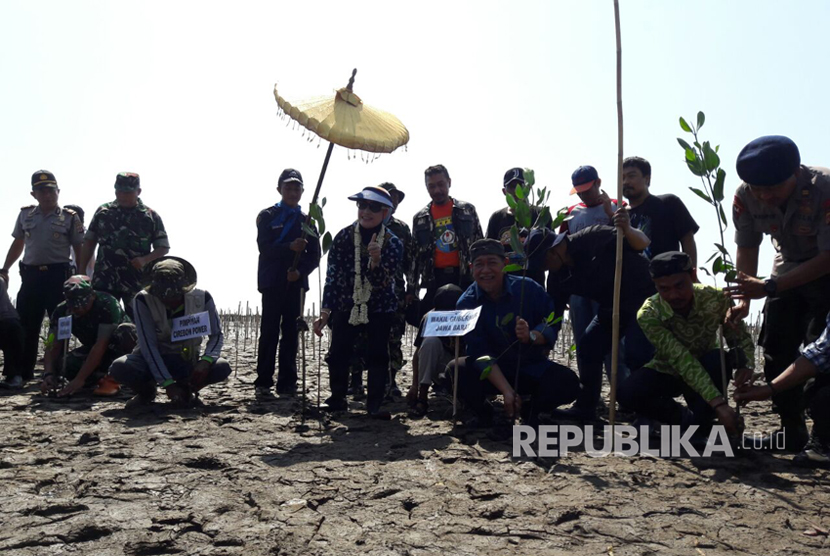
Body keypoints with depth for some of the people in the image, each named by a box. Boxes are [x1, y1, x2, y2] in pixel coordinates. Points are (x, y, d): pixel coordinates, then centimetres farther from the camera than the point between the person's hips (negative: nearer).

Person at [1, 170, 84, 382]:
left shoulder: (70, 217, 0)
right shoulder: (25, 214, 11)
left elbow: (79, 249, 0)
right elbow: (18, 244, 19)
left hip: (58, 275, -4)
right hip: (30, 275, 4)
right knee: (26, 325, 6)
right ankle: (23, 372, 15)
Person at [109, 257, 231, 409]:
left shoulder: (202, 297, -16)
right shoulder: (143, 300, -21)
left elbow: (217, 334, -10)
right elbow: (148, 344, -24)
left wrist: (205, 361, -31)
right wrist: (168, 383, -30)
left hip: (188, 360, 1)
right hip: (154, 359, -1)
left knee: (223, 368, -27)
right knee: (119, 368, -31)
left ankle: (185, 389, 3)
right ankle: (146, 390, 4)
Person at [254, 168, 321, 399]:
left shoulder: (306, 220, 13)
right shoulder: (267, 216, 6)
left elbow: (315, 255, 6)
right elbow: (265, 247, -7)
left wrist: (300, 271, -11)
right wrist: (290, 248, -22)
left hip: (296, 282, 2)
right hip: (272, 281, -2)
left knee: (291, 332, 3)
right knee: (269, 331, -3)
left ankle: (287, 383, 7)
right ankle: (263, 382, 2)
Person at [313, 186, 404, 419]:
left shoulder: (393, 243, -10)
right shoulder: (343, 237, -10)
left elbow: (382, 283, -17)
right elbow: (332, 276, -10)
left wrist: (376, 260, -37)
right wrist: (326, 311, -16)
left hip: (379, 307, -1)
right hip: (346, 305, 1)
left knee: (377, 355, -7)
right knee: (338, 353, 0)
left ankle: (375, 404, 2)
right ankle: (337, 399, 20)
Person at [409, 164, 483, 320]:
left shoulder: (467, 210, 8)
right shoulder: (420, 218, 11)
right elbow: (415, 256, 12)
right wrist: (411, 289, 7)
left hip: (465, 278, -1)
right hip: (435, 279, 1)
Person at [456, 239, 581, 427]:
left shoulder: (529, 288, -10)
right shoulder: (466, 303, -12)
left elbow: (551, 326, -10)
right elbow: (480, 353, -19)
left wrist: (531, 336, -35)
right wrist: (507, 391, -32)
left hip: (532, 367, 1)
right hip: (492, 373, 0)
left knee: (568, 382, -27)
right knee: (457, 372, -30)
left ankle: (531, 411, 7)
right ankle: (482, 414, 4)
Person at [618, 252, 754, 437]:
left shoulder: (717, 299, -24)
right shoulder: (648, 314, -31)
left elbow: (740, 338, -12)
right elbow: (682, 361, -38)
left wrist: (746, 366, -36)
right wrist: (719, 403, -45)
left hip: (706, 369, 1)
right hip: (668, 372, -1)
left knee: (719, 359, -34)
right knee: (628, 393, -30)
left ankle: (697, 429, -14)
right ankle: (688, 419, -3)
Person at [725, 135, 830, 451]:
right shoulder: (745, 197, -21)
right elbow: (746, 249, -8)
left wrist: (768, 288, -36)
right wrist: (744, 298, -18)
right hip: (789, 269, 5)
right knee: (776, 349, 0)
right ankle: (792, 431, 11)